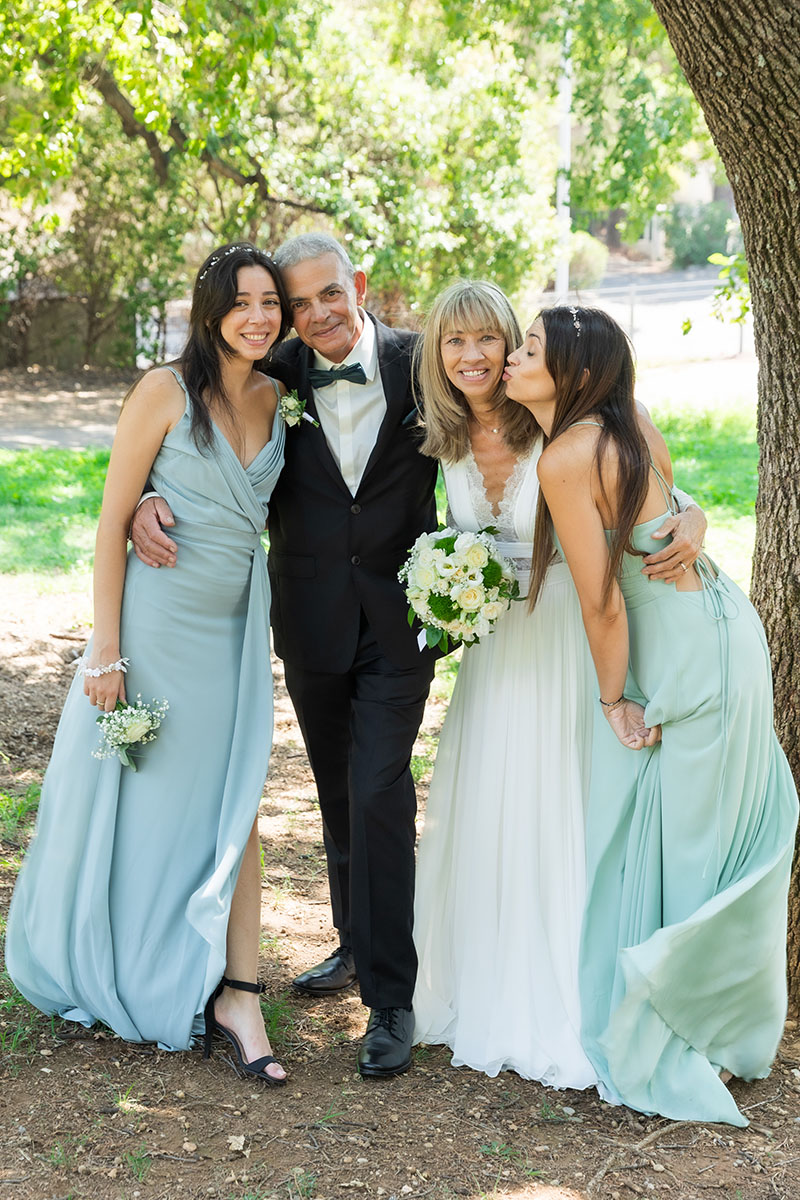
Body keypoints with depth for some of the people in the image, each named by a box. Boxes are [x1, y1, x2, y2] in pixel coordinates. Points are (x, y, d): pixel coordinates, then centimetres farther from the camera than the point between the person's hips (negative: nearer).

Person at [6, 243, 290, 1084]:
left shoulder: (273, 397, 4)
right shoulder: (165, 392, -11)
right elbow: (113, 521, -11)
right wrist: (108, 649, -12)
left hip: (238, 627, 5)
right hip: (159, 622, -4)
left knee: (234, 807, 5)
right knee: (136, 799, 9)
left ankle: (235, 994, 10)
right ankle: (102, 975, 30)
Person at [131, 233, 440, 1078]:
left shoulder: (417, 364, -7)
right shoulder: (276, 377, -5)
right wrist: (144, 505, -22)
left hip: (398, 616, -3)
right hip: (311, 620, 3)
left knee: (379, 792, -10)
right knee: (338, 793, 17)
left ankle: (390, 998, -2)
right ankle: (356, 943, 38)